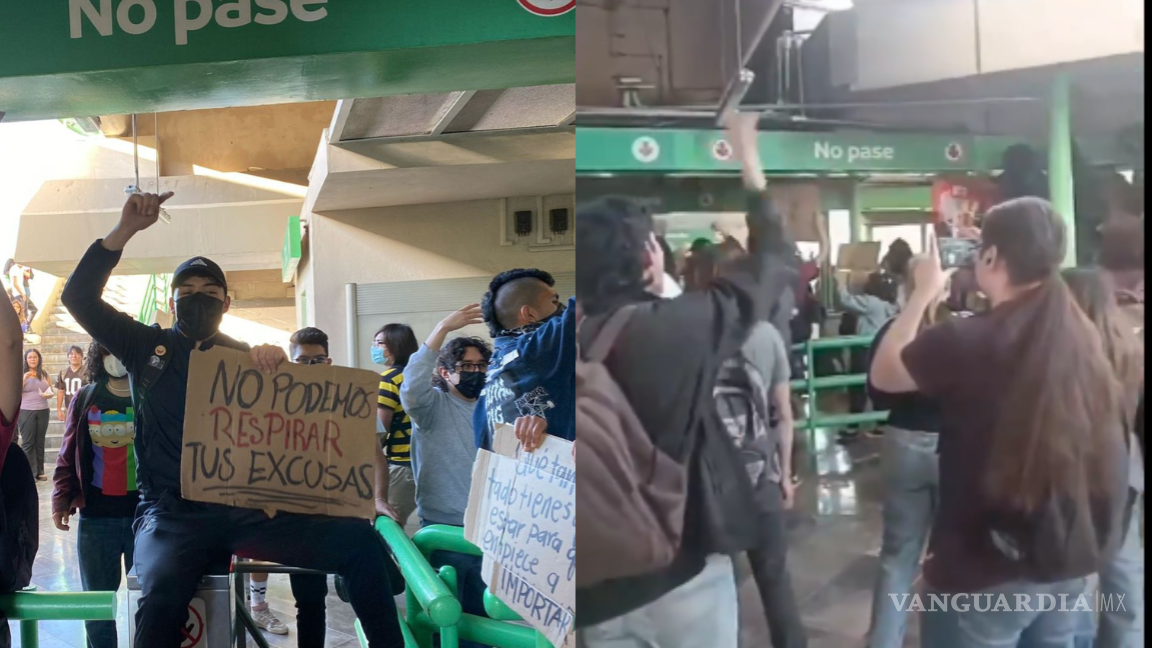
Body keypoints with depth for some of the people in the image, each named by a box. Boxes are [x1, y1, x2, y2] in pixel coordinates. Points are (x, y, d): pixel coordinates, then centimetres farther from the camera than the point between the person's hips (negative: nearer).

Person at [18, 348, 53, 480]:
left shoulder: (44, 374, 9)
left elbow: (51, 391, 14)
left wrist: (48, 395, -9)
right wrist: (25, 378, -17)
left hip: (43, 411, 3)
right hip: (26, 411, -3)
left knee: (40, 442, 6)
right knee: (28, 442, -2)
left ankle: (40, 471, 10)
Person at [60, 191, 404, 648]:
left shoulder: (244, 357, 16)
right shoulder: (148, 346, 14)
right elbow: (79, 296, 6)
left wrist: (279, 366, -14)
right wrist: (126, 230, -3)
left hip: (244, 510, 2)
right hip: (173, 514, -2)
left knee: (360, 540, -19)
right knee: (162, 593, -37)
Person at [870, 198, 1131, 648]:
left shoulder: (965, 341, -20)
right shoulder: (1081, 335, -3)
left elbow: (883, 375, -2)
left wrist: (924, 293, 4)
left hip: (985, 575, -6)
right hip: (1070, 564, 6)